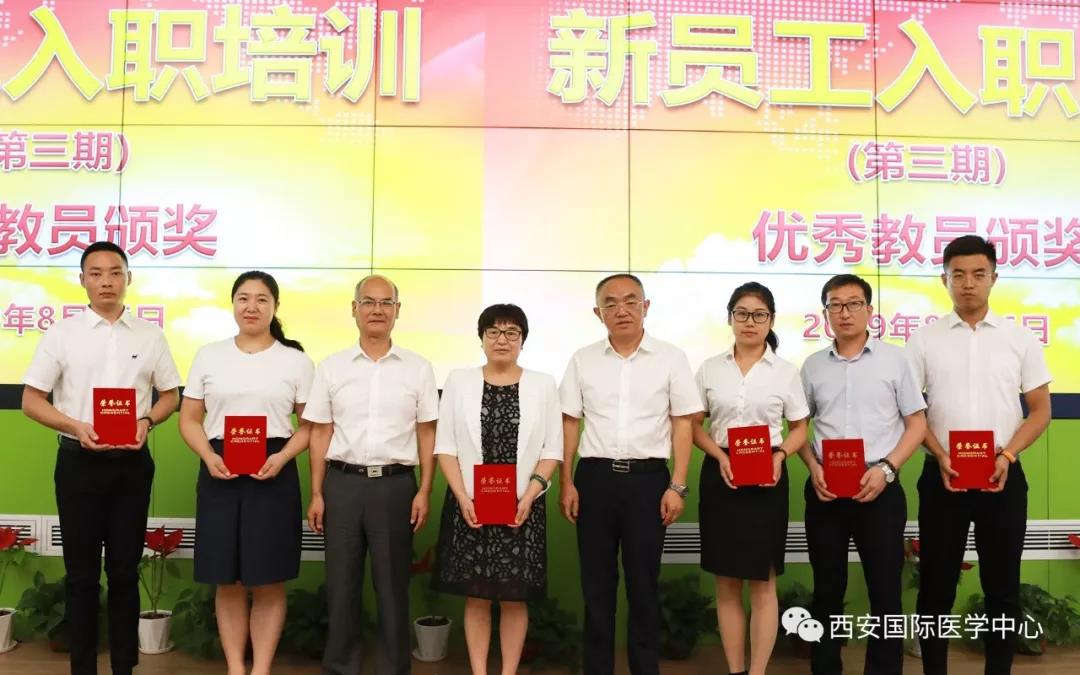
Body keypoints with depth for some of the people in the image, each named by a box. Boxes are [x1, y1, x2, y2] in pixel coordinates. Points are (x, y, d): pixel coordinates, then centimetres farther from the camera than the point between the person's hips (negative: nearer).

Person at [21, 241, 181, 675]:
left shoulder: (150, 335, 5)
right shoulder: (61, 334, 1)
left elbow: (170, 395, 10)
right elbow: (31, 401, 1)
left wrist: (147, 421, -11)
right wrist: (77, 428, -15)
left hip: (132, 463, 1)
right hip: (79, 461, -1)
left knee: (125, 570, 9)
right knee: (82, 572, 6)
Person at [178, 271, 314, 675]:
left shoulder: (296, 360, 4)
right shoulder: (209, 356, 9)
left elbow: (311, 425, 3)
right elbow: (189, 419, 9)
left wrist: (281, 458, -14)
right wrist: (209, 457, -9)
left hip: (273, 473, -1)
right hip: (220, 472, 2)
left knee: (268, 582, 2)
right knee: (228, 581, 7)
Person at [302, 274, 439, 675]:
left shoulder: (418, 368, 3)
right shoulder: (331, 368, 6)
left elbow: (427, 433, 3)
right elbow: (320, 433, 6)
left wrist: (424, 491, -3)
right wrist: (316, 494, 2)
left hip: (395, 483, -1)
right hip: (343, 483, 1)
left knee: (393, 584, 7)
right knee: (341, 583, 9)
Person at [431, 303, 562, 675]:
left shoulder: (543, 384, 4)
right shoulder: (459, 381, 5)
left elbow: (552, 449, 2)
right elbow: (445, 446, 3)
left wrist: (529, 496, -10)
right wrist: (463, 498, -8)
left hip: (523, 508, 0)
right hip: (469, 507, 0)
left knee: (515, 598, 5)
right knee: (476, 598, 6)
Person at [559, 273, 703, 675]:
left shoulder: (670, 358, 0)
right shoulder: (583, 360, 5)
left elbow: (683, 424, 0)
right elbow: (569, 423, 7)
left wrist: (678, 486, -6)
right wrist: (566, 484, 2)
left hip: (648, 478, -1)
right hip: (595, 478, 2)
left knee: (643, 583, 7)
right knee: (596, 582, 9)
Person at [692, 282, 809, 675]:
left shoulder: (785, 372, 3)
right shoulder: (709, 369, 5)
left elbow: (799, 429, 6)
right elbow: (694, 426, 6)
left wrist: (780, 455, -14)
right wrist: (720, 456, -12)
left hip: (767, 478, -1)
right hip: (720, 475, 2)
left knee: (763, 583, 2)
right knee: (727, 583, 8)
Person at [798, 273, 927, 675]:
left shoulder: (894, 359, 1)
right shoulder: (813, 366, 7)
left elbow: (916, 422, 2)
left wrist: (886, 468, -10)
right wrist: (813, 469, -4)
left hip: (879, 489, -2)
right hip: (825, 491, 2)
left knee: (885, 591, 3)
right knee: (827, 590, 11)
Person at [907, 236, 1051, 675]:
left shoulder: (1020, 339, 3)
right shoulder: (924, 340, 1)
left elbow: (1040, 410, 4)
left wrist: (1007, 455, -11)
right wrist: (941, 457, -13)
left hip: (1003, 476, 1)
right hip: (942, 475, -1)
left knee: (1002, 587, 9)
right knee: (936, 585, 6)